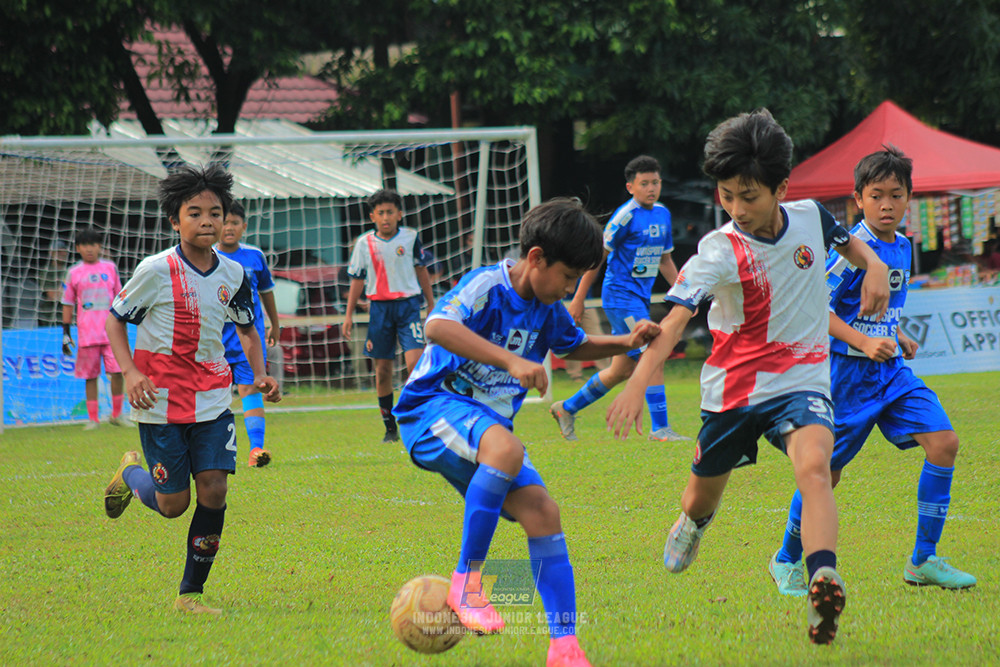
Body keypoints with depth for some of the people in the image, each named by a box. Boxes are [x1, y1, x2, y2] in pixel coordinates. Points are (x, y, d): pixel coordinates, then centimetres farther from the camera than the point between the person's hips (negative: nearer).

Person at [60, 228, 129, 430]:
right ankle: (93, 419, 9)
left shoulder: (110, 268, 10)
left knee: (117, 372, -9)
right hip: (86, 335, 0)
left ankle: (117, 414, 4)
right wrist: (66, 333, 6)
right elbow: (67, 303, 10)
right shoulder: (73, 273, 7)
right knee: (90, 376, 2)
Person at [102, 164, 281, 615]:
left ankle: (191, 593, 3)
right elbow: (115, 319, -1)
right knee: (172, 504, 0)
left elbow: (247, 328, 18)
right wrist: (130, 372, -15)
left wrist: (260, 376, 2)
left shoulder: (233, 275, 2)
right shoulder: (156, 271, -12)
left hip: (212, 399, 4)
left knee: (214, 489, -10)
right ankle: (132, 472, 37)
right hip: (162, 400, -4)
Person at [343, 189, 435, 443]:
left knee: (415, 363, -16)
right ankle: (390, 428, 13)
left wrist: (431, 305, 15)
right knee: (383, 370, 3)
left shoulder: (410, 237, 1)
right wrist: (349, 314, 6)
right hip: (379, 306, 1)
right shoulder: (365, 243, 1)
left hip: (408, 305, -1)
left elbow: (421, 270, 13)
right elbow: (357, 279, 8)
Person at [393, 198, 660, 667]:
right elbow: (437, 327, -37)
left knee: (541, 510, -10)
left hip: (489, 425, 8)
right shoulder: (486, 287, -16)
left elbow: (575, 346, 32)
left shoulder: (548, 309, 9)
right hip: (434, 408, -8)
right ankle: (466, 581, -27)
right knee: (506, 449, -38)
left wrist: (626, 343, 14)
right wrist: (512, 361, -43)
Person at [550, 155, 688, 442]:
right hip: (620, 295, -8)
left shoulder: (662, 214, 10)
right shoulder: (626, 216, -12)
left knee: (622, 370, 11)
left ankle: (567, 408, 26)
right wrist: (578, 298, -9)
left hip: (640, 298, 8)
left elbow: (664, 259, 22)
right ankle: (660, 428, -12)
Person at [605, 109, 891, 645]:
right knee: (703, 496, 17)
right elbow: (674, 317, -31)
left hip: (801, 383, 0)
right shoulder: (719, 251, -18)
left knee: (813, 466, -29)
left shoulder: (809, 217, -5)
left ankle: (824, 587, -45)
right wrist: (637, 383, -45)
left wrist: (873, 264, -1)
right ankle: (692, 523, 56)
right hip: (734, 388, 0)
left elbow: (847, 242, 21)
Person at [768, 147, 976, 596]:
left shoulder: (902, 247, 10)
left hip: (891, 370, 7)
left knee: (944, 443, -8)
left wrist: (898, 337, 12)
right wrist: (863, 342, -25)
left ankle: (923, 561, -1)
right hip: (848, 373, -7)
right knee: (827, 470, -1)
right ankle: (787, 561, 22)